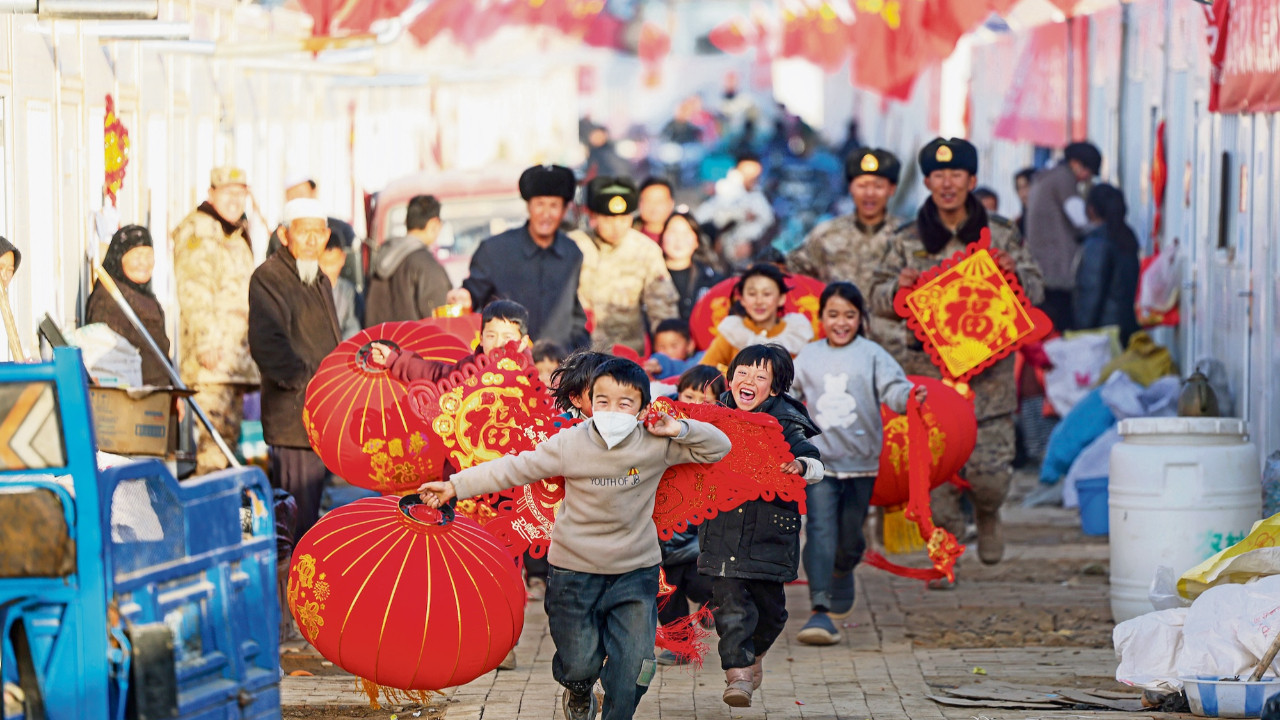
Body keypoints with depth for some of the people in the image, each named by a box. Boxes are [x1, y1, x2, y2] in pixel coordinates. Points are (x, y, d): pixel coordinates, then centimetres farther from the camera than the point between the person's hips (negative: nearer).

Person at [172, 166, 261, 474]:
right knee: (215, 430, -15)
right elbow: (194, 293, -15)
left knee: (230, 432, 8)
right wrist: (206, 342, -22)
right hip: (212, 356, -9)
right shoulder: (198, 230, -5)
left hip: (237, 354, 9)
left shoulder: (238, 234, 24)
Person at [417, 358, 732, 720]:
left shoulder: (656, 445, -9)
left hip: (636, 571, 1)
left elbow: (718, 447, -3)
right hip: (575, 570, -1)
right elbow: (515, 469, -6)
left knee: (634, 661, -6)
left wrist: (680, 430, -20)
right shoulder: (570, 443, -11)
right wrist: (455, 486, -7)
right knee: (579, 665, 4)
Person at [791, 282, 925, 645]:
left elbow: (892, 387, -12)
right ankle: (820, 610, -17)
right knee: (820, 532, -13)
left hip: (861, 462, 0)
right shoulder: (808, 357, 6)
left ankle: (841, 576, 44)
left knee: (850, 538, 11)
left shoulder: (871, 354, 0)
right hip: (819, 461, 0)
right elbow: (788, 394, 14)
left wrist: (909, 396, -32)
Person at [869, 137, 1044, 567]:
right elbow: (878, 301, 11)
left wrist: (1015, 273, -12)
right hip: (928, 368, 1)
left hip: (988, 368, -1)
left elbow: (1035, 293, 9)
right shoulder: (907, 241, 7)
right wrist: (898, 288, -12)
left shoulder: (1000, 236, 6)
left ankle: (987, 517, 30)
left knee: (990, 472, -4)